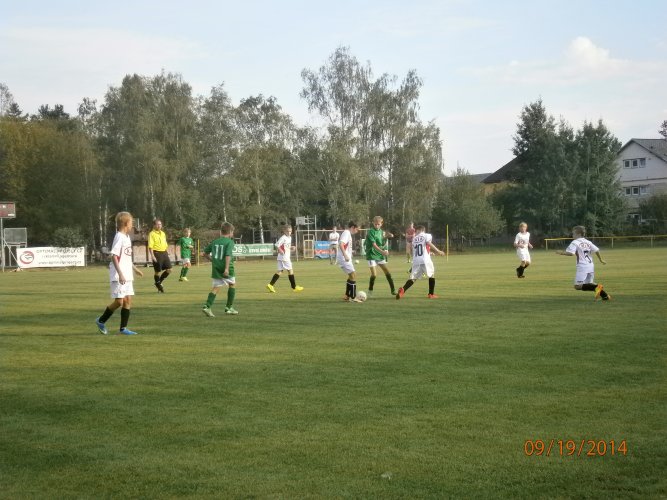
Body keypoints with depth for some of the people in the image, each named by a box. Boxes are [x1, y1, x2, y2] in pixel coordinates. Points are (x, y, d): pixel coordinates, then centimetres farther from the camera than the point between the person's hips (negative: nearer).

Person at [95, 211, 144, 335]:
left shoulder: (127, 237, 14)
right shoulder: (119, 237, -14)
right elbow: (114, 256, -20)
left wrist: (135, 269, 28)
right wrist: (120, 274, -25)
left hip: (127, 276, 9)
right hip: (118, 277, -9)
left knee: (128, 300, 5)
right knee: (119, 301, -6)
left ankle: (123, 328, 9)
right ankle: (101, 321, 12)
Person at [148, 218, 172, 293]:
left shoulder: (163, 233, 15)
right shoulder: (152, 234, -7)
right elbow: (150, 246, -13)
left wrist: (167, 253, 18)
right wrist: (152, 256, -21)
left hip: (164, 253, 7)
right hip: (157, 253, -7)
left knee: (169, 269, 2)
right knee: (158, 271, 1)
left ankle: (159, 282, 21)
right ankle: (158, 285, 18)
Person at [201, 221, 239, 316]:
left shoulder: (215, 242, 9)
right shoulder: (230, 242, -8)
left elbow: (204, 253, 13)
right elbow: (228, 255, -21)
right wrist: (227, 268, -27)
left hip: (216, 268, 5)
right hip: (225, 268, -5)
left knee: (216, 287, 5)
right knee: (232, 284, 17)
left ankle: (207, 306, -15)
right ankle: (229, 307, 18)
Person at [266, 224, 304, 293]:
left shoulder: (289, 237, 15)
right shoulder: (283, 238, -15)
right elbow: (277, 245, -21)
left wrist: (291, 248, 7)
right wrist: (280, 251, -23)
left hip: (287, 257, 9)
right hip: (284, 257, -9)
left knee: (280, 271, 7)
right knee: (290, 270, -2)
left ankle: (270, 285, 3)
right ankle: (294, 287, 6)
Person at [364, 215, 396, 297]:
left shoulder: (381, 231, 7)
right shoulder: (371, 231, -13)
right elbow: (374, 244, -24)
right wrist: (382, 251, -35)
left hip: (380, 256, 6)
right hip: (372, 255, -6)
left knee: (387, 272, 3)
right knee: (374, 274, -12)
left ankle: (393, 290, 10)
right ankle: (370, 291, 6)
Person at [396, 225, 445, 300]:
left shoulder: (414, 238, 19)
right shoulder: (427, 236, 7)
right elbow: (429, 243, -13)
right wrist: (438, 251, -13)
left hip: (416, 261, 3)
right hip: (425, 260, -3)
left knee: (413, 277, 1)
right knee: (432, 275, 19)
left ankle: (403, 290, -25)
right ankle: (431, 294, 16)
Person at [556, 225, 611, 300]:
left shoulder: (575, 243, -5)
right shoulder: (588, 242, 14)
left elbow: (570, 253, -17)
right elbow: (596, 250, 8)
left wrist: (562, 253, -3)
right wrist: (601, 259, 20)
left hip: (582, 267, -8)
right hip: (591, 266, 8)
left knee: (577, 286, -9)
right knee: (589, 284, 22)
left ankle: (596, 287, -24)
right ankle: (605, 295, 13)